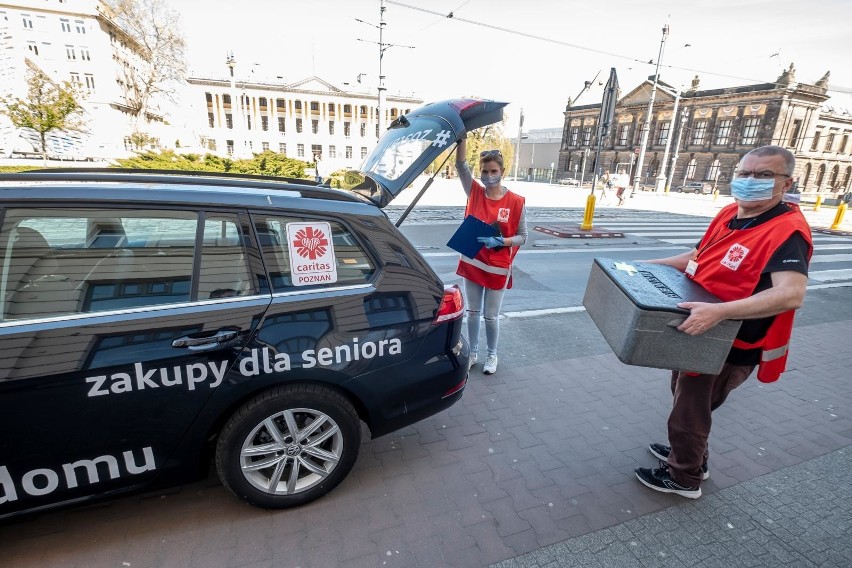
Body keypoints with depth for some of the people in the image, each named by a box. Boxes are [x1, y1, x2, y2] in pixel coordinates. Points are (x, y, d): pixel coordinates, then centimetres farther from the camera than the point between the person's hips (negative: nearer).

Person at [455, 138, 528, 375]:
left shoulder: (516, 201, -9)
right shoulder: (474, 192, -3)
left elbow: (522, 236, -5)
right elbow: (460, 164, -15)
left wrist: (501, 242, -22)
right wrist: (462, 136, -28)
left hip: (497, 268, -2)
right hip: (472, 263, 3)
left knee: (491, 316, 10)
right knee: (473, 312, 15)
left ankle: (492, 355, 32)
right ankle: (472, 353, 33)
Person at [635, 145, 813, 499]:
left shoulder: (787, 231, -25)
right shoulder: (729, 214, 1)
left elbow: (791, 294, -38)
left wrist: (719, 312, -49)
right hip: (698, 333, 9)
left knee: (688, 413, 8)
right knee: (684, 399, 26)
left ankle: (684, 478, 31)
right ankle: (690, 455, 48)